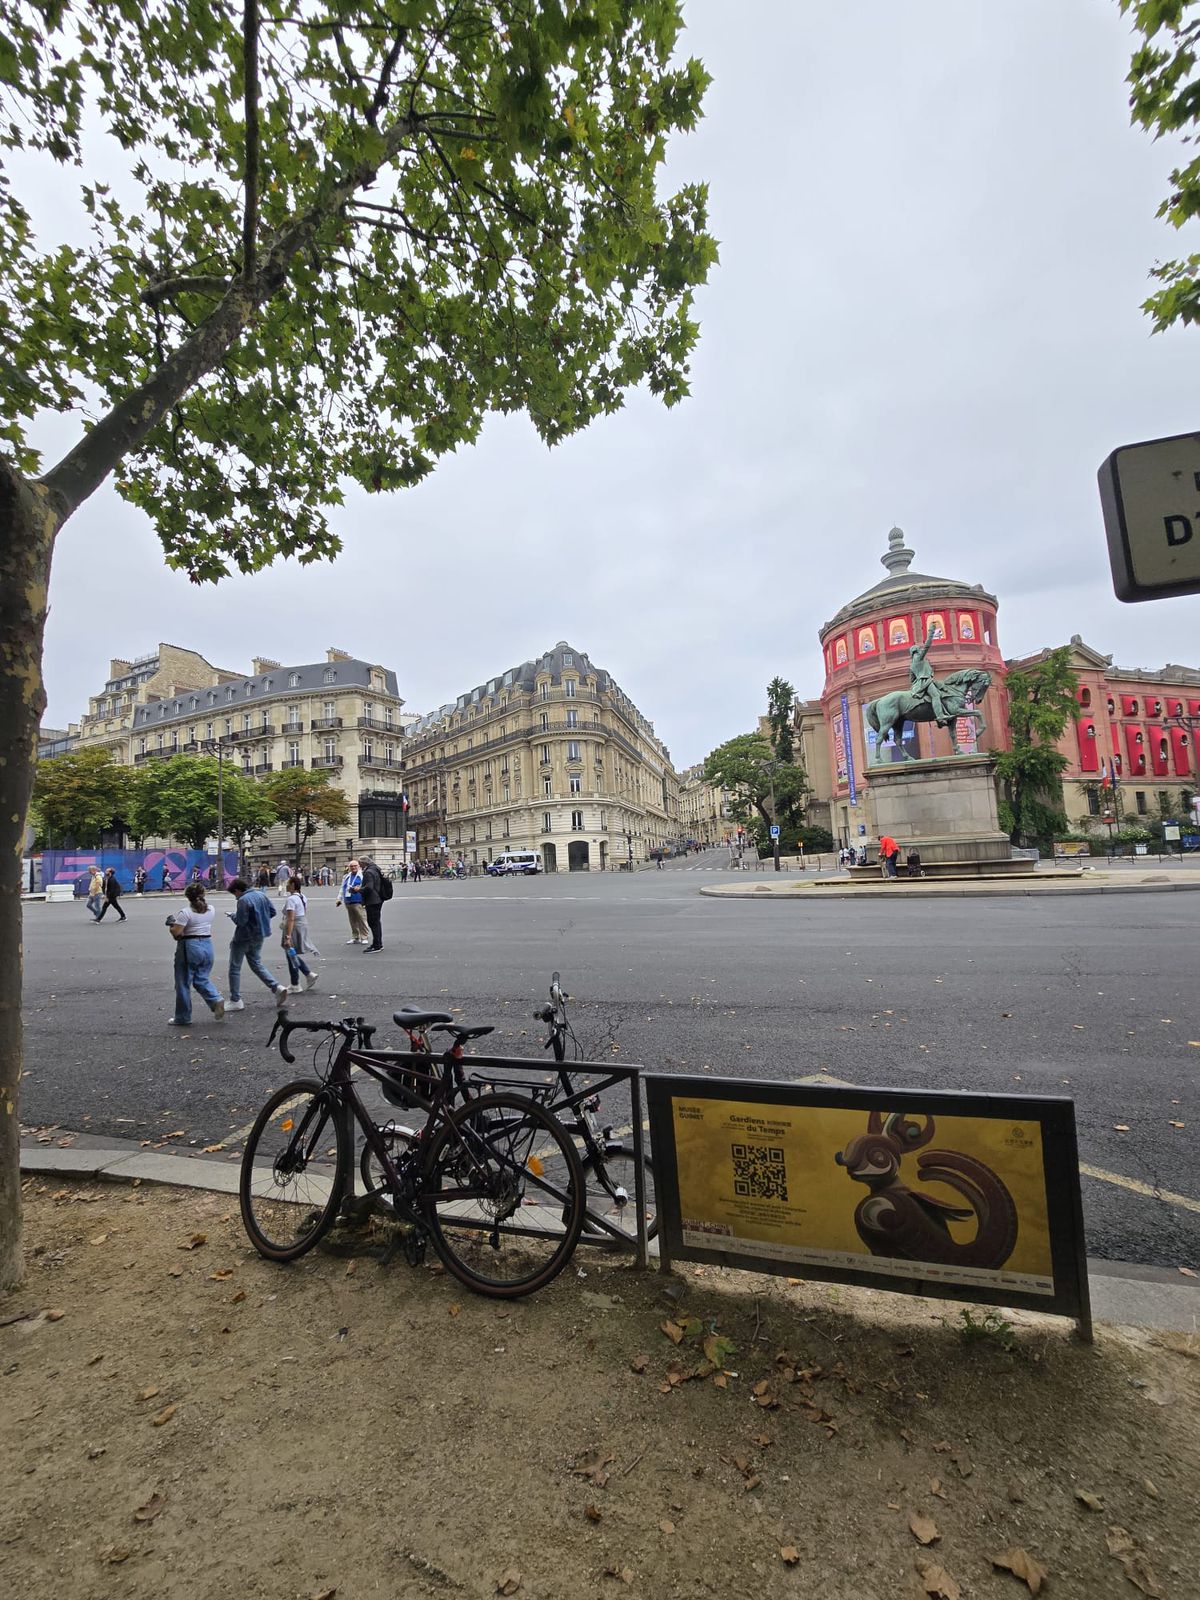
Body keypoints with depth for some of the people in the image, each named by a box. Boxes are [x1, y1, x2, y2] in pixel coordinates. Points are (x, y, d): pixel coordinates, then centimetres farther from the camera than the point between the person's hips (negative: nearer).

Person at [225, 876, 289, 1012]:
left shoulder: (243, 900, -20)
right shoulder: (262, 894, 4)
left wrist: (232, 915, -2)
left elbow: (240, 921, -21)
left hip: (244, 938, -8)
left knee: (234, 968, 7)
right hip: (259, 936, 8)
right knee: (256, 964, 18)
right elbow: (272, 912, 7)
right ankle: (277, 987, 5)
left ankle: (235, 1001, 12)